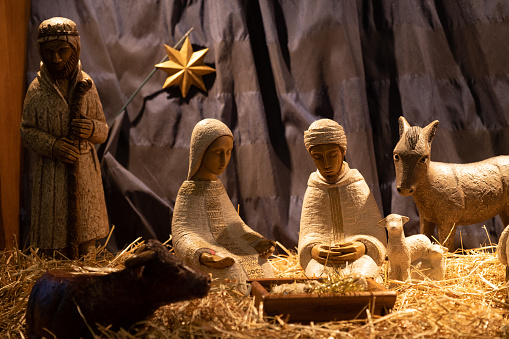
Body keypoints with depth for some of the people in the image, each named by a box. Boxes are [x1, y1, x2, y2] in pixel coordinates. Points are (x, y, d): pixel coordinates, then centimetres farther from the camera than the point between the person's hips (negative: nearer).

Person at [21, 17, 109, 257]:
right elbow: (27, 131, 1)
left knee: (87, 243, 6)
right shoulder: (37, 89, -4)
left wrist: (92, 129, -15)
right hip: (52, 174, -2)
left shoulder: (86, 85, 3)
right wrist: (53, 146, -16)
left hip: (85, 172, 2)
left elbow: (103, 131, 8)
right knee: (56, 242, 1)